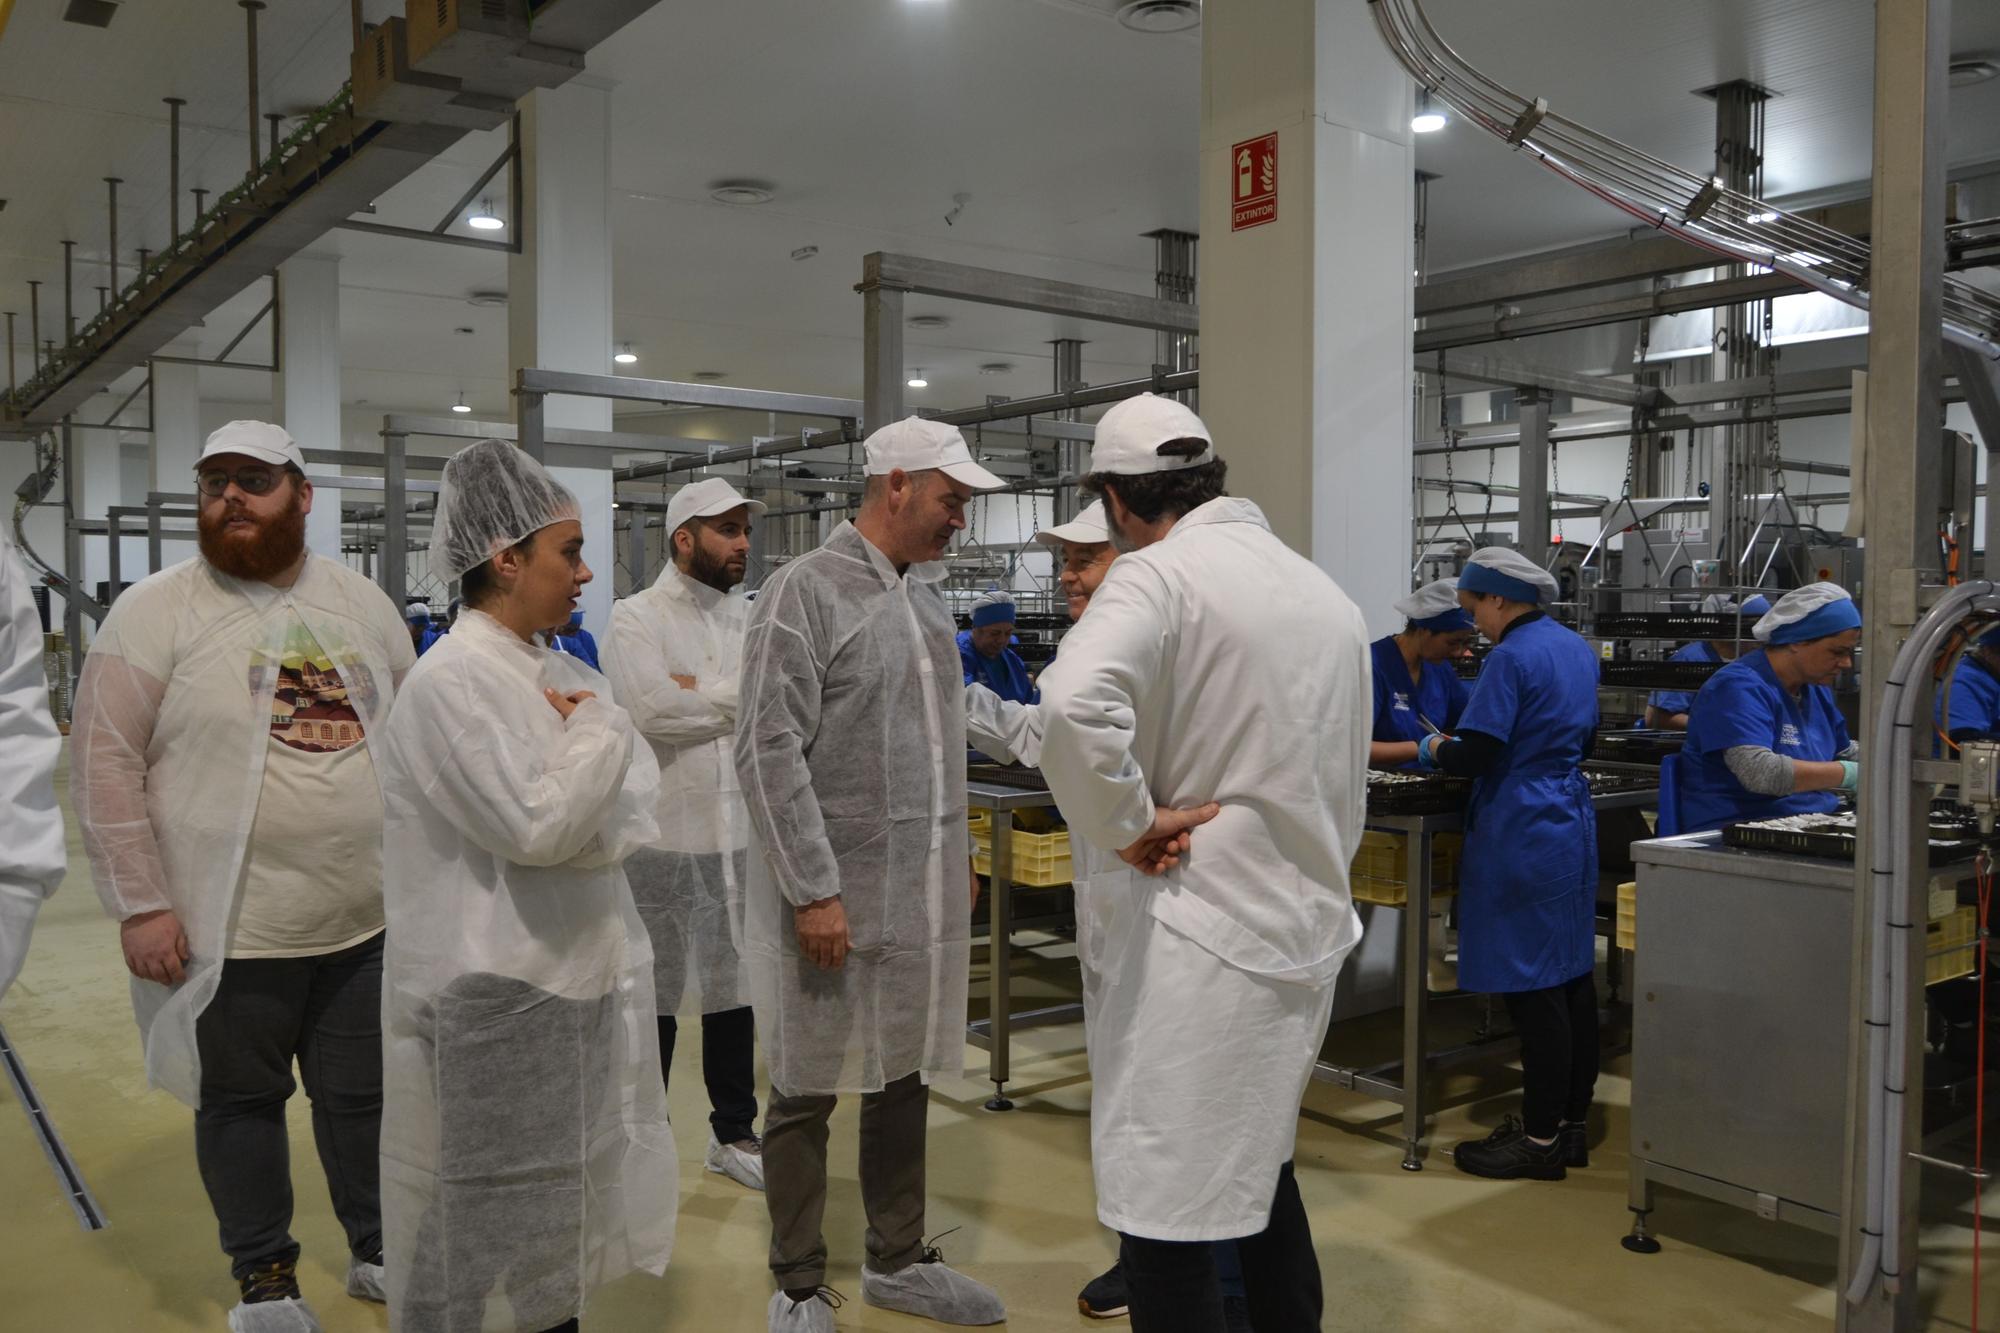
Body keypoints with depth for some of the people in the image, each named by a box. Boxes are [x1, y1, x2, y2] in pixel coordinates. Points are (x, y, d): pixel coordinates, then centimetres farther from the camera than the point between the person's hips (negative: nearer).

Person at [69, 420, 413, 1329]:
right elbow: (105, 762, -9)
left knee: (367, 1095, 16)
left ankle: (379, 1249, 36)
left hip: (370, 918, 3)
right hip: (230, 929, -3)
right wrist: (141, 905, -12)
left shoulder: (364, 604, 6)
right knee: (242, 1104, 12)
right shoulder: (156, 610, -7)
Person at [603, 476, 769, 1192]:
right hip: (664, 837, -5)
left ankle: (734, 1133, 30)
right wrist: (736, 695, -9)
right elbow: (652, 712, -21)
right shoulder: (635, 618, -6)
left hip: (740, 835, 5)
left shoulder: (751, 620, 10)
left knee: (735, 991, 15)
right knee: (654, 998, 8)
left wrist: (696, 694, -13)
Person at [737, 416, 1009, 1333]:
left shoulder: (924, 594, 11)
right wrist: (813, 890, -18)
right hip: (834, 895, -7)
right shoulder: (806, 590, -12)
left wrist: (957, 851, 15)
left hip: (922, 891, 7)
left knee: (904, 1078, 16)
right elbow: (769, 751, -16)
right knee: (807, 1092, 7)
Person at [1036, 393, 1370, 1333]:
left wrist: (1129, 824, -21)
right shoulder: (1325, 591, 10)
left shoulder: (1158, 575, -14)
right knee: (1257, 1166, 25)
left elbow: (1077, 702, -35)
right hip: (1302, 930, 8)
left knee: (1167, 1211, 2)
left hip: (1193, 940, -8)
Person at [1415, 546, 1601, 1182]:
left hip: (1523, 837, -10)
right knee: (1573, 978, 13)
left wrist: (1432, 749, 1)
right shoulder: (1577, 648, 13)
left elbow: (1475, 754, -19)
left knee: (1533, 988, -4)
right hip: (1571, 825, 10)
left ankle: (1541, 1140, 3)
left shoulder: (1511, 658, -16)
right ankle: (1570, 1122, 23)